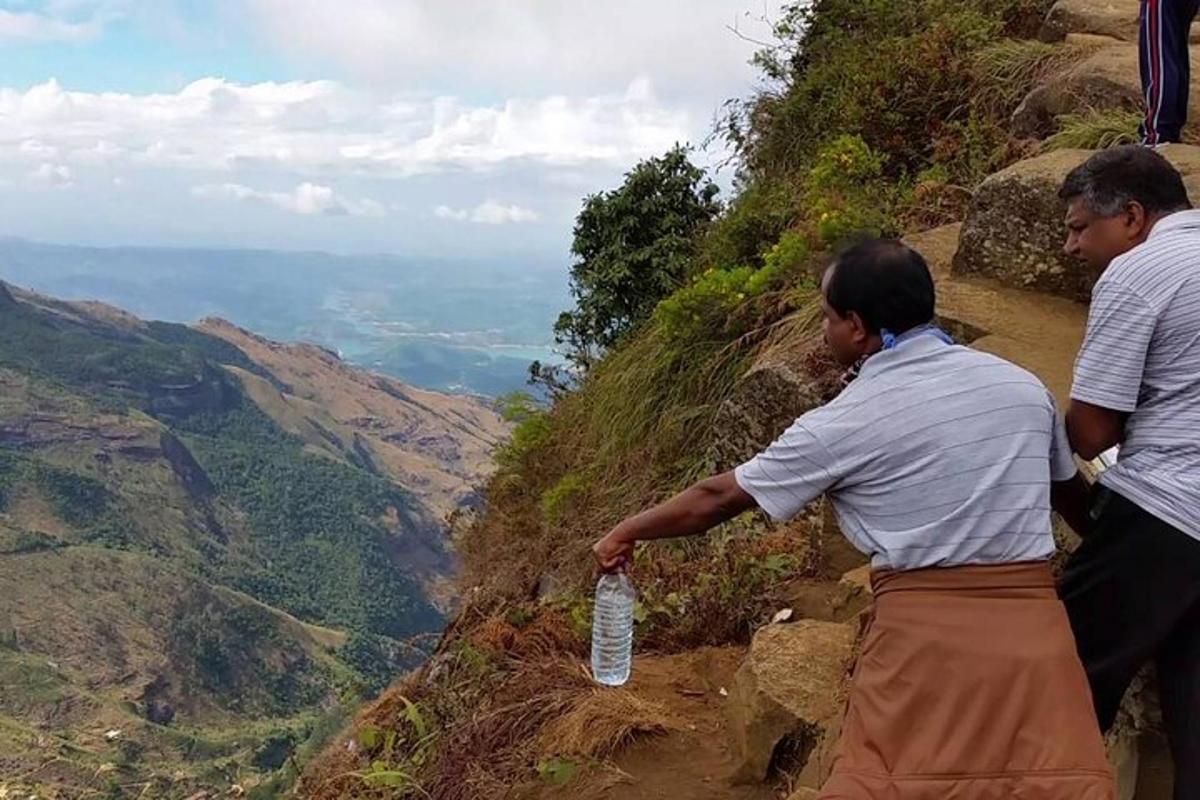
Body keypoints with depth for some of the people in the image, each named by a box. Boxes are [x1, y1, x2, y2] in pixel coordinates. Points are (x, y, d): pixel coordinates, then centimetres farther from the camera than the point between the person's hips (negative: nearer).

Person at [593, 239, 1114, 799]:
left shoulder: (845, 422, -5)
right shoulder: (1022, 385, 7)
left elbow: (719, 498, 5)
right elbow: (1069, 489, 24)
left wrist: (627, 533, 20)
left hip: (926, 638, -5)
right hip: (1032, 631, 5)